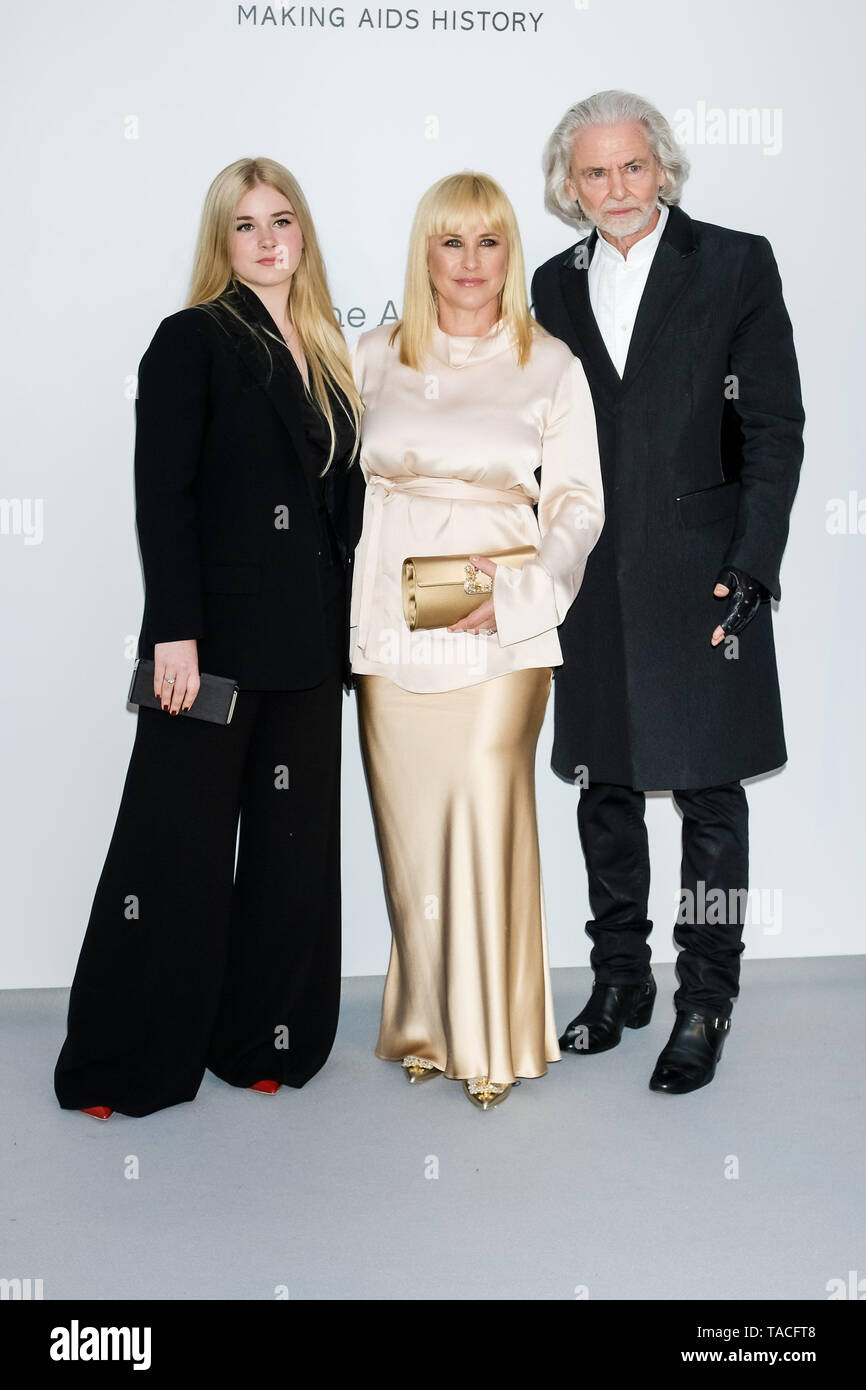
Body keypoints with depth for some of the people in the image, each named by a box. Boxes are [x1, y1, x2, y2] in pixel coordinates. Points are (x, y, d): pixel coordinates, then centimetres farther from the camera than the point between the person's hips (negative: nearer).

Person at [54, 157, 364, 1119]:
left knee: (294, 843, 9)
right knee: (180, 846, 1)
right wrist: (175, 632, -18)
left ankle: (263, 1040, 23)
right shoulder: (194, 339, -2)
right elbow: (161, 496, -10)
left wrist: (341, 634, 9)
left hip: (307, 643, 6)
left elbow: (342, 506, 15)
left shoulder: (324, 356, 16)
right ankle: (125, 1064, 16)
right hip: (214, 638, -6)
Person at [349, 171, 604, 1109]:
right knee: (409, 824, 5)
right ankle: (427, 1021, 22)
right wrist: (340, 607, 1)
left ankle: (494, 1036, 9)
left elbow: (578, 502, 4)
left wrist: (515, 581, -12)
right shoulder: (376, 356, 13)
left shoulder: (550, 365, 7)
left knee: (489, 817, -7)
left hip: (504, 629, -2)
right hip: (392, 626, 2)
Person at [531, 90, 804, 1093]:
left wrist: (753, 566, -12)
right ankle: (619, 981, 29)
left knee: (708, 792, 2)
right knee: (603, 786, 12)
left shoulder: (736, 265, 0)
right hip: (592, 581, 4)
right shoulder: (556, 284, 11)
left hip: (701, 573, -4)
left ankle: (706, 1003, 17)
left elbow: (775, 429, -3)